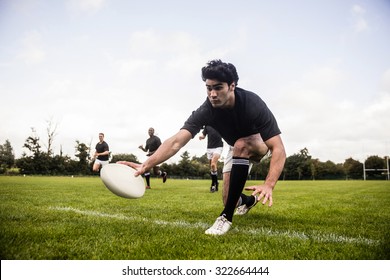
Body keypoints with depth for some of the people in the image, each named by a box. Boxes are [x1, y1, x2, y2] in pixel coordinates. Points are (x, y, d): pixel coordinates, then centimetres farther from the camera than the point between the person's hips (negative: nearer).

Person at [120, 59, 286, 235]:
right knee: (230, 199, 0)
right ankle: (250, 200, 42)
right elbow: (176, 141, -40)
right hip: (239, 147, 4)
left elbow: (278, 148, -41)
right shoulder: (206, 111, -29)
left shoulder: (253, 104, -36)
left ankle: (227, 216, -30)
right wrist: (146, 165, -56)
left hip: (260, 142, -4)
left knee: (241, 145, -38)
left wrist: (269, 184, -56)